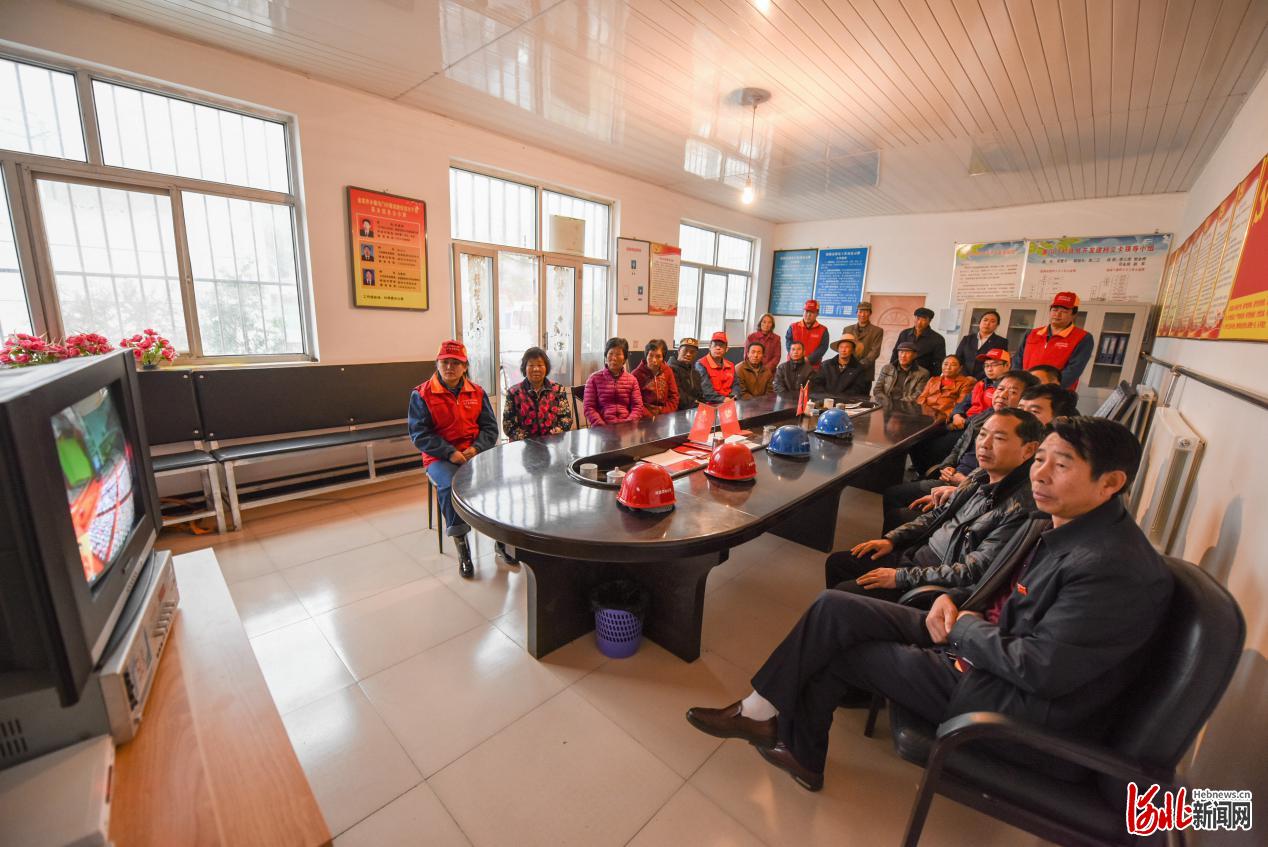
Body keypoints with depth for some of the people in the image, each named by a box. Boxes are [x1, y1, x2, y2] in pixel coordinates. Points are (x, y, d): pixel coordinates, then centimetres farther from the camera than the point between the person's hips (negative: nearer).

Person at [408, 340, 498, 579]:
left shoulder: (477, 392, 9)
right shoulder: (422, 395, 0)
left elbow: (490, 427, 8)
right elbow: (419, 434, -4)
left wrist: (476, 448, -11)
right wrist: (450, 453, -15)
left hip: (475, 453, 3)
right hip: (440, 458, -2)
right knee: (450, 486, -34)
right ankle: (461, 547, -17)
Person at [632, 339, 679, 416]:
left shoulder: (667, 371, 8)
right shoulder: (637, 374, -2)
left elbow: (673, 397, 8)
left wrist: (664, 415, -5)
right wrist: (649, 416, -16)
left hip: (665, 417, 3)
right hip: (646, 418, -3)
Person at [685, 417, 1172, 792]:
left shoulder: (1118, 570, -24)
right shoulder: (1052, 526, 4)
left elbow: (1038, 669, -27)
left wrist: (964, 627, -11)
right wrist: (951, 601, -3)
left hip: (1022, 708, -8)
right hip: (971, 644, 8)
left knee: (840, 650, -8)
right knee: (836, 609, -4)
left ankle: (799, 751, 20)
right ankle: (762, 714, 11)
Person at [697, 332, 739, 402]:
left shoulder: (730, 366, 17)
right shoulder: (701, 365, -3)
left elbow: (735, 385, 15)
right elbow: (706, 389, -13)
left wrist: (733, 397, -6)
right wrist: (722, 399, -21)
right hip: (710, 405, -4)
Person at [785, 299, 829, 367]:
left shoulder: (823, 330, 7)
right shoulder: (793, 327, 11)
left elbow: (823, 347, -3)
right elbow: (788, 342, 3)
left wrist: (808, 359, -16)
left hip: (813, 366, -1)